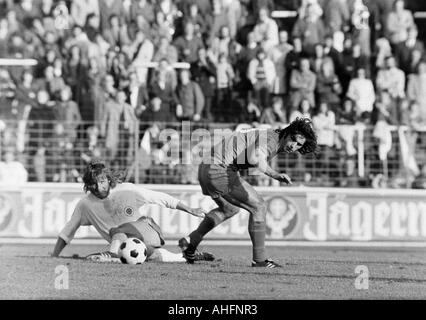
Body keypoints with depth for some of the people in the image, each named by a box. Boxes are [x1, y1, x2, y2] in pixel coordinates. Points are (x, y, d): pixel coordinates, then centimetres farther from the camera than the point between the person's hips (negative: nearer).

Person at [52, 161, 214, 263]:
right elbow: (67, 232, 4)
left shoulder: (127, 191, -12)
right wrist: (53, 258, -3)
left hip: (147, 232, -4)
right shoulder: (85, 205, -3)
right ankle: (191, 257, -5)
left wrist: (190, 210, -4)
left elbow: (163, 198, -6)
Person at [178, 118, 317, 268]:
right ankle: (259, 259, -4)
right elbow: (255, 159, -38)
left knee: (229, 209, 34)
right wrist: (275, 175, -44)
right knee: (258, 207, -8)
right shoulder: (270, 139, -17)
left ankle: (191, 241, 37)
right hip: (220, 170, -11)